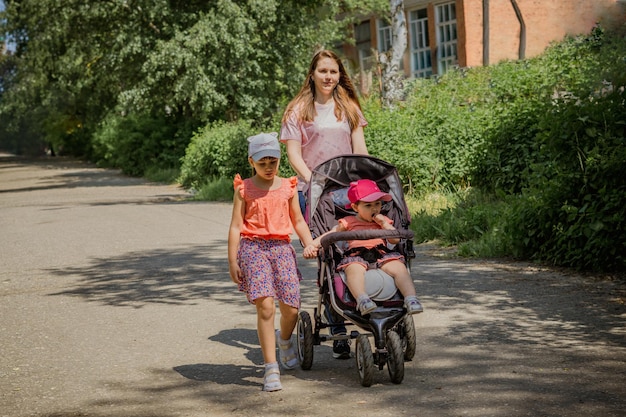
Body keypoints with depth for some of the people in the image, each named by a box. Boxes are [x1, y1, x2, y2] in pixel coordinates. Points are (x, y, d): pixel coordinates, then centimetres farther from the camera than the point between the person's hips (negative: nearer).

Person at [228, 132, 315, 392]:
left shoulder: (287, 186, 12)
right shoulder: (244, 189, 4)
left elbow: (298, 221, 19)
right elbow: (236, 226, 3)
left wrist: (311, 245, 6)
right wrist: (232, 261, -2)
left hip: (282, 247, 3)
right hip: (253, 247, -3)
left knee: (291, 307, -3)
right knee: (265, 305, -15)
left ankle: (284, 340, 33)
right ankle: (271, 368, -9)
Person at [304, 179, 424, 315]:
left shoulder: (384, 221, 26)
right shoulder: (348, 223, 21)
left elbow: (395, 240, 15)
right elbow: (329, 235, 19)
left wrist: (384, 224, 6)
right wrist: (312, 245, 4)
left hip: (382, 254, 2)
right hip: (356, 256, -2)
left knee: (399, 267, -28)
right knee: (354, 269, -38)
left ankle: (411, 298, -39)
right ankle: (362, 299, -57)